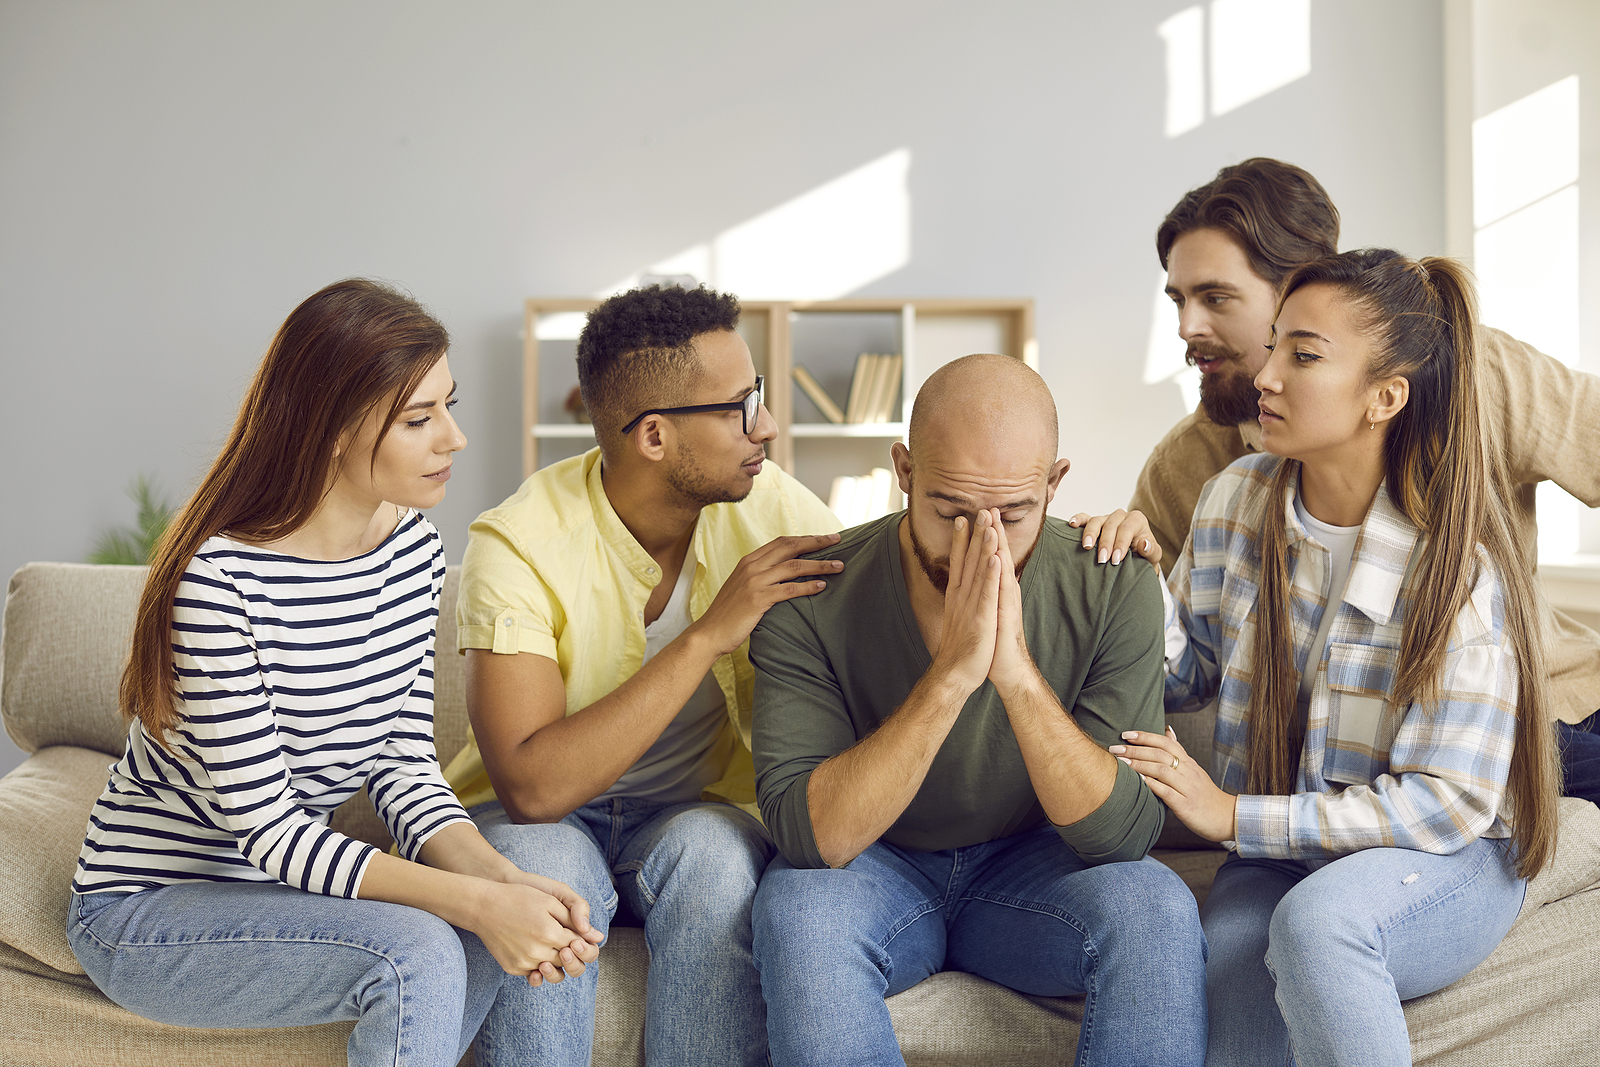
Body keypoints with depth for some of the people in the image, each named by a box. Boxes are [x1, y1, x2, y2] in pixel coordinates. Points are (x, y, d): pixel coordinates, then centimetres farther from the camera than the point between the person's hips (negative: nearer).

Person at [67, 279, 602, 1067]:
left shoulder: (413, 546, -2)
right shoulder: (219, 579, -26)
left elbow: (403, 764, -4)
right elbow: (266, 828, -25)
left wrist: (499, 877, -23)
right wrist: (476, 902, -32)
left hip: (293, 880, 7)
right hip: (147, 910, -7)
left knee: (544, 920, -15)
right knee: (416, 952, -31)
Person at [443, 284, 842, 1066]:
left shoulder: (770, 508, -9)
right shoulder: (517, 546, -21)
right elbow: (533, 788, -30)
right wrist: (710, 634, -32)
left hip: (697, 814, 3)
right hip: (537, 823, -2)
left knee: (713, 851, -31)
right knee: (538, 863, -35)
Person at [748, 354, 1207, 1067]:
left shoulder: (1113, 589, -15)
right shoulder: (813, 599, -19)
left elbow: (1123, 833, -20)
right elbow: (809, 835, -26)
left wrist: (1017, 671, -35)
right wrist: (950, 675, -36)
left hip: (1031, 862, 1)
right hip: (872, 872, -1)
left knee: (1158, 911, -29)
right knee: (795, 910, -33)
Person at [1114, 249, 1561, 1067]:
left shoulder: (1458, 567, -17)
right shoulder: (1239, 499, -2)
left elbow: (1449, 802, -17)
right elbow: (1191, 667, 11)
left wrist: (1235, 816, -19)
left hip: (1449, 864, -3)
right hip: (1278, 858, 3)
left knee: (1316, 919, -36)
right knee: (1225, 962, -32)